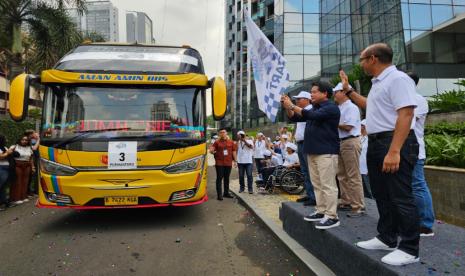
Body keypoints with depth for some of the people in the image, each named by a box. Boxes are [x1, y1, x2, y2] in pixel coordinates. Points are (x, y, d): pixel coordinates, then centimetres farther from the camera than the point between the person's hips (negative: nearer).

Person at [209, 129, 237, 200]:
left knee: (227, 178, 12)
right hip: (219, 163, -2)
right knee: (219, 178, -2)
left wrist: (235, 160, 6)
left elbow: (234, 151, 10)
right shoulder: (217, 142, 2)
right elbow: (212, 150, 0)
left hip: (228, 163, 2)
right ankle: (219, 194, 3)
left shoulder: (231, 142, 7)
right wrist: (212, 151, -24)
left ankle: (226, 193, 25)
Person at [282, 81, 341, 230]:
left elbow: (311, 116, -22)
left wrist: (291, 105, -16)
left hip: (326, 152, -9)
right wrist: (287, 107, 1)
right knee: (317, 184, 10)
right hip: (313, 151, 9)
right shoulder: (315, 108, 19)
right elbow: (295, 118, 19)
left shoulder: (331, 107, -7)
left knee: (327, 185, -8)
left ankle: (332, 217, -4)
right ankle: (321, 211, 18)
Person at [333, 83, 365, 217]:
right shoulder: (339, 108, 15)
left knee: (353, 176, -6)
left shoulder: (351, 107, -10)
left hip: (350, 142, -9)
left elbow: (348, 127, -17)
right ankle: (346, 202, 24)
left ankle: (358, 207, 0)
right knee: (342, 175, 14)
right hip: (340, 142, 9)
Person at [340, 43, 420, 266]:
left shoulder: (398, 79, -13)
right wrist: (348, 90, 33)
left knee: (400, 197, -3)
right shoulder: (378, 83, 18)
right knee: (382, 195, 16)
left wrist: (394, 151, -30)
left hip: (394, 144, -10)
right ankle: (387, 238, 30)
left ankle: (409, 249, 11)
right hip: (376, 143, 10)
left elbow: (405, 115, -23)